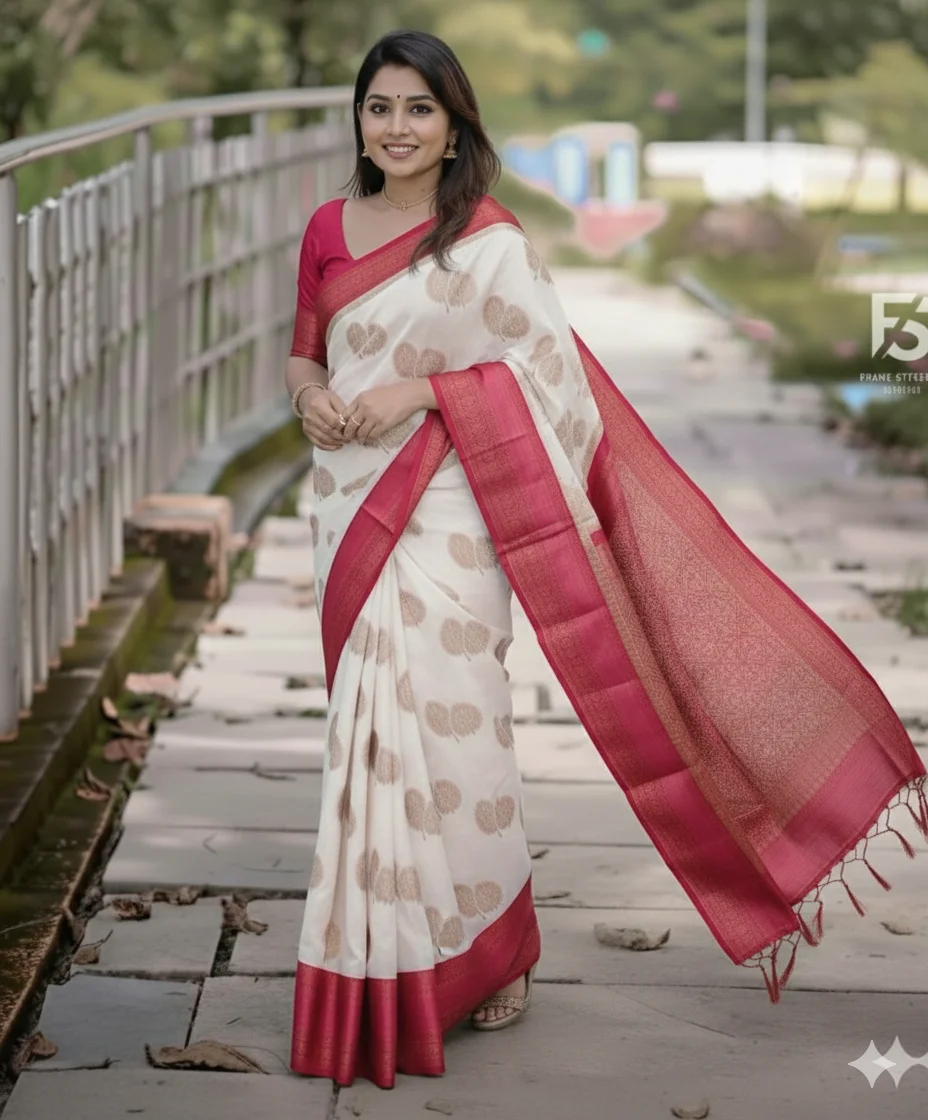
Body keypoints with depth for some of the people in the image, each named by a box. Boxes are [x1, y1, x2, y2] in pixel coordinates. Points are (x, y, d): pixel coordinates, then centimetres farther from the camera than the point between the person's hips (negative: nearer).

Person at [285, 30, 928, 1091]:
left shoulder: (487, 241, -8)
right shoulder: (329, 229, 9)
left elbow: (548, 368, -10)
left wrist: (419, 391, -17)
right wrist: (310, 391, -5)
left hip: (441, 519, -6)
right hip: (350, 511, 6)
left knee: (434, 724, -7)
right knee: (373, 727, 12)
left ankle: (478, 953, 9)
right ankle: (384, 961, 24)